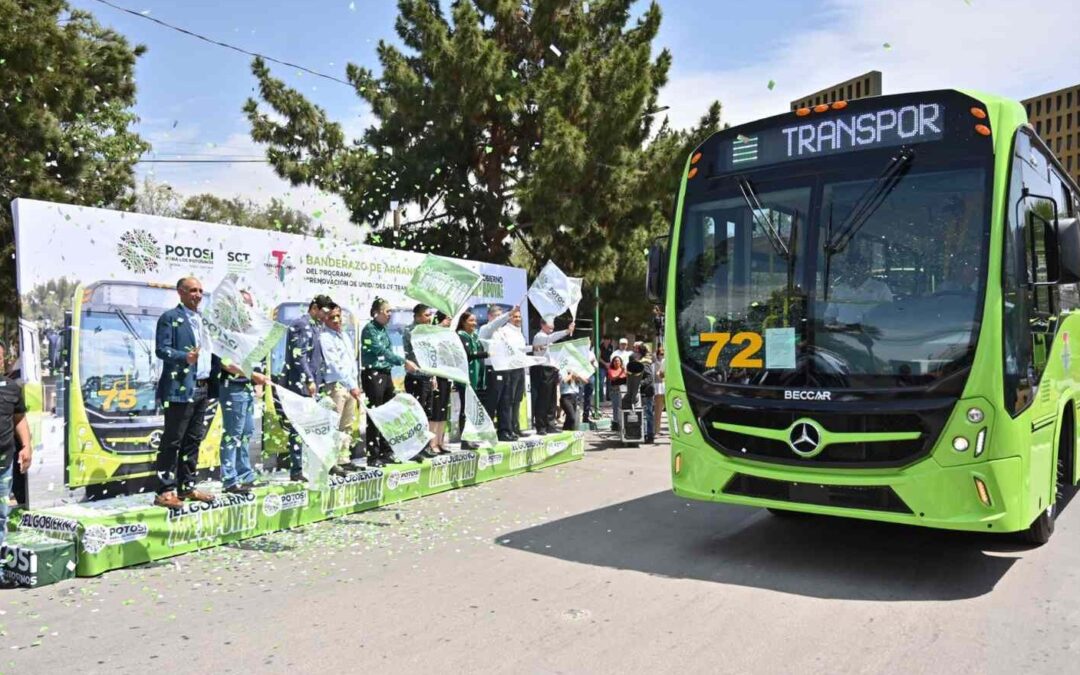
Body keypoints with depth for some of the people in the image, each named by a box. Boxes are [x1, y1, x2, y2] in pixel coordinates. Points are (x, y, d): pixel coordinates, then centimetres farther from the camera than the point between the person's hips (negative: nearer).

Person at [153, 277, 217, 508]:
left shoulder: (201, 320, 20)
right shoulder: (170, 317, -3)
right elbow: (161, 349, -12)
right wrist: (185, 357, -27)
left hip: (202, 388, 8)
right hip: (180, 389, -8)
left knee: (193, 440, 12)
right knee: (172, 441, -4)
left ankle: (187, 486, 20)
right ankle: (165, 491, 0)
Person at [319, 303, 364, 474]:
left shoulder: (345, 335, 17)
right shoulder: (324, 337, -8)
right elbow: (334, 365, -15)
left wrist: (356, 385, 12)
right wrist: (351, 386, -17)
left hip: (351, 386, 8)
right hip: (335, 385, -8)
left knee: (347, 426, 11)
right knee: (334, 426, -8)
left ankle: (344, 459, 18)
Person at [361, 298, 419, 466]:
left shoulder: (384, 330, 14)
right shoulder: (369, 329, -10)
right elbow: (381, 351, -19)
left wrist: (405, 364, 5)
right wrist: (404, 361, -22)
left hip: (386, 374, 8)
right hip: (372, 374, -8)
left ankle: (386, 452, 20)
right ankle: (373, 456, 1)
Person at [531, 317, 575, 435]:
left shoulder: (548, 338, 22)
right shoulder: (539, 337, -7)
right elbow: (551, 338, -30)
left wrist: (557, 371, 16)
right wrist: (567, 331, -40)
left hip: (552, 371, 9)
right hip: (543, 371, -9)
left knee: (551, 401, 10)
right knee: (542, 401, -7)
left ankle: (550, 426, 15)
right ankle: (541, 428, -4)